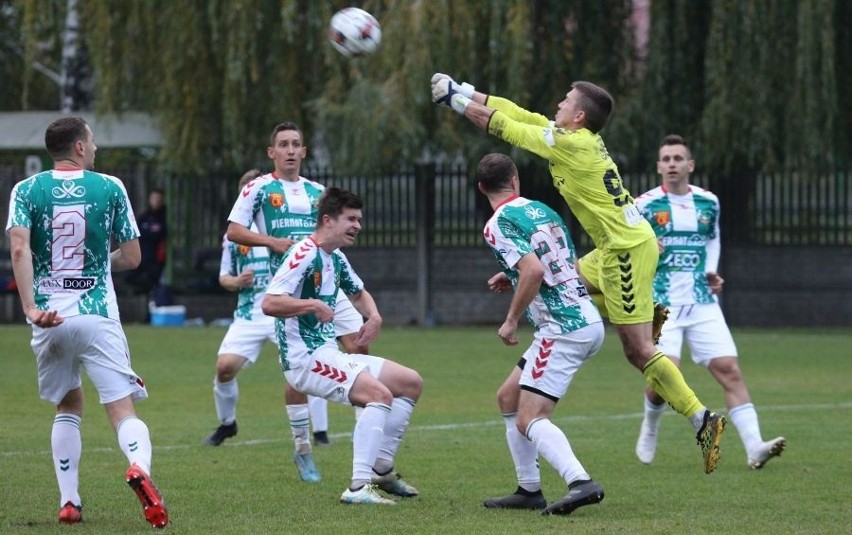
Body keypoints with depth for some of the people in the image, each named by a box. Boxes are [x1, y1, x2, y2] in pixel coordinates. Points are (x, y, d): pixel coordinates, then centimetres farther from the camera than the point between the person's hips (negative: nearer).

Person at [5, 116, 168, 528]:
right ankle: (139, 468, -36)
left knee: (68, 407, 22)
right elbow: (131, 257, 7)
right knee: (123, 410, -4)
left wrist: (30, 307, -16)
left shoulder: (26, 190, 4)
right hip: (98, 316, -2)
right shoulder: (110, 187, 3)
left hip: (50, 319, 2)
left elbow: (19, 249, -12)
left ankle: (69, 502, 14)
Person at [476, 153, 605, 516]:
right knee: (508, 397, 19)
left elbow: (534, 270, -26)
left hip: (563, 329, -9)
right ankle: (529, 490, 18)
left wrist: (512, 320, -15)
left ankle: (580, 483, -32)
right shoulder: (543, 211, 15)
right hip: (588, 320, 9)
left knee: (529, 421, -12)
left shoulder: (498, 225, -10)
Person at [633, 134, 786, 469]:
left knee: (729, 369, -9)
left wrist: (712, 271, 10)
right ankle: (650, 428, 14)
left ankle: (754, 447, -13)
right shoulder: (645, 205, -3)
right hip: (661, 304, -4)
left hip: (702, 303, 4)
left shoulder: (708, 203, 9)